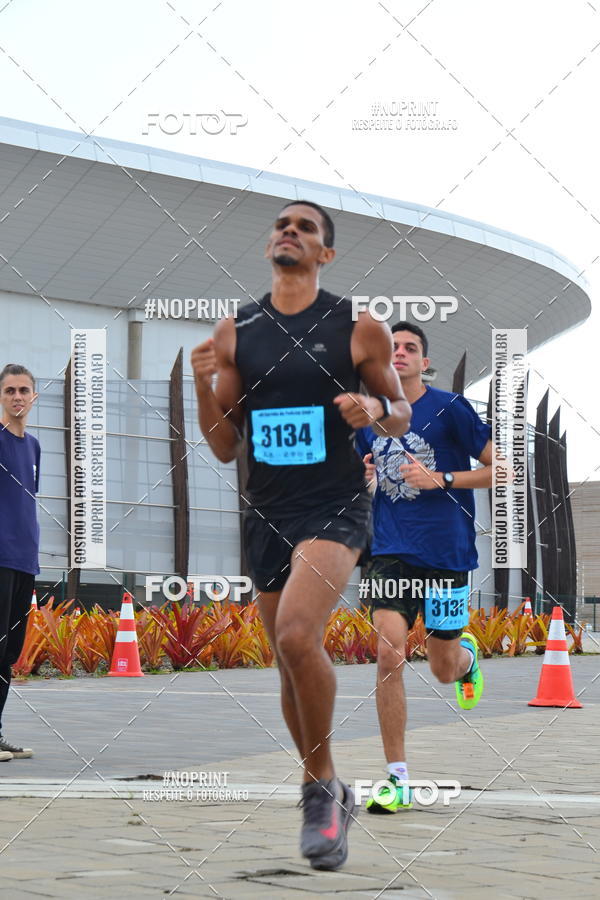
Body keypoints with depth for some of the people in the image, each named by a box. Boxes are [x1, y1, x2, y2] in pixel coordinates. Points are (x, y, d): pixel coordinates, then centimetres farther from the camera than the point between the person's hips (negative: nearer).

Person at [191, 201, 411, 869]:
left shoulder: (361, 329, -3)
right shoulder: (235, 333, 6)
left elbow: (401, 414, 9)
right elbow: (225, 449, 8)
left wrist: (375, 410, -13)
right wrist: (203, 386, -9)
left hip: (335, 507, -4)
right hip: (266, 513, 5)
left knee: (296, 635, -27)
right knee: (291, 664, 12)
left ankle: (321, 784, -8)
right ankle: (330, 795, 32)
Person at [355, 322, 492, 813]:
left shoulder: (450, 408, -4)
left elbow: (502, 469, -4)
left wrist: (441, 479, -14)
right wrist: (361, 477, 0)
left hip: (446, 552, -2)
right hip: (391, 554, 2)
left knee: (444, 669, 8)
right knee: (388, 655, -14)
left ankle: (468, 654, 49)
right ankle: (398, 781, -7)